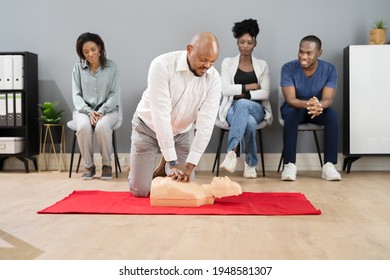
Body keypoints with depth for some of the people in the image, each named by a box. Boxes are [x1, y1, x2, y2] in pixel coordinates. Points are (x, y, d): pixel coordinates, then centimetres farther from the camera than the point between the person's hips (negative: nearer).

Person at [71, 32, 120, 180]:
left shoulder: (111, 66, 3)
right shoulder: (78, 67, 5)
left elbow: (115, 94, -1)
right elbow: (76, 94, 3)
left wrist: (102, 111, -16)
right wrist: (89, 112, -15)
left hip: (107, 109, -1)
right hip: (84, 109, 1)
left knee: (102, 127, -35)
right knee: (83, 127, -34)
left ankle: (107, 165, -14)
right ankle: (89, 166, -14)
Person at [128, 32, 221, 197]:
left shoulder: (214, 79, -18)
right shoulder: (162, 65, -30)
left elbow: (206, 123, -21)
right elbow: (161, 115, -33)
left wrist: (190, 165, -29)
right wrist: (172, 162, -34)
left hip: (181, 134, 3)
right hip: (149, 128, -3)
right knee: (140, 190, -6)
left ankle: (163, 168, 30)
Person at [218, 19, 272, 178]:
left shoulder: (262, 65, 14)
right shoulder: (228, 62, 12)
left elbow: (265, 93, 2)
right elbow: (225, 90, -3)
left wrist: (243, 94, -8)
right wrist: (249, 86, -5)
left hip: (256, 109, 1)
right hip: (233, 109, 0)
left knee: (242, 104, -40)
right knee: (249, 122, -40)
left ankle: (232, 152, -54)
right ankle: (251, 163, -31)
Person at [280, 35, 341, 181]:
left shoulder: (329, 69, -15)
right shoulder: (288, 68, -19)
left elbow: (328, 99, -24)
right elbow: (290, 99, -27)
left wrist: (318, 105, -50)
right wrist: (308, 104, -50)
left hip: (319, 109, 1)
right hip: (295, 108, -1)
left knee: (332, 115, -31)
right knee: (290, 113, -36)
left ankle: (329, 165, -30)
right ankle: (289, 164, -34)